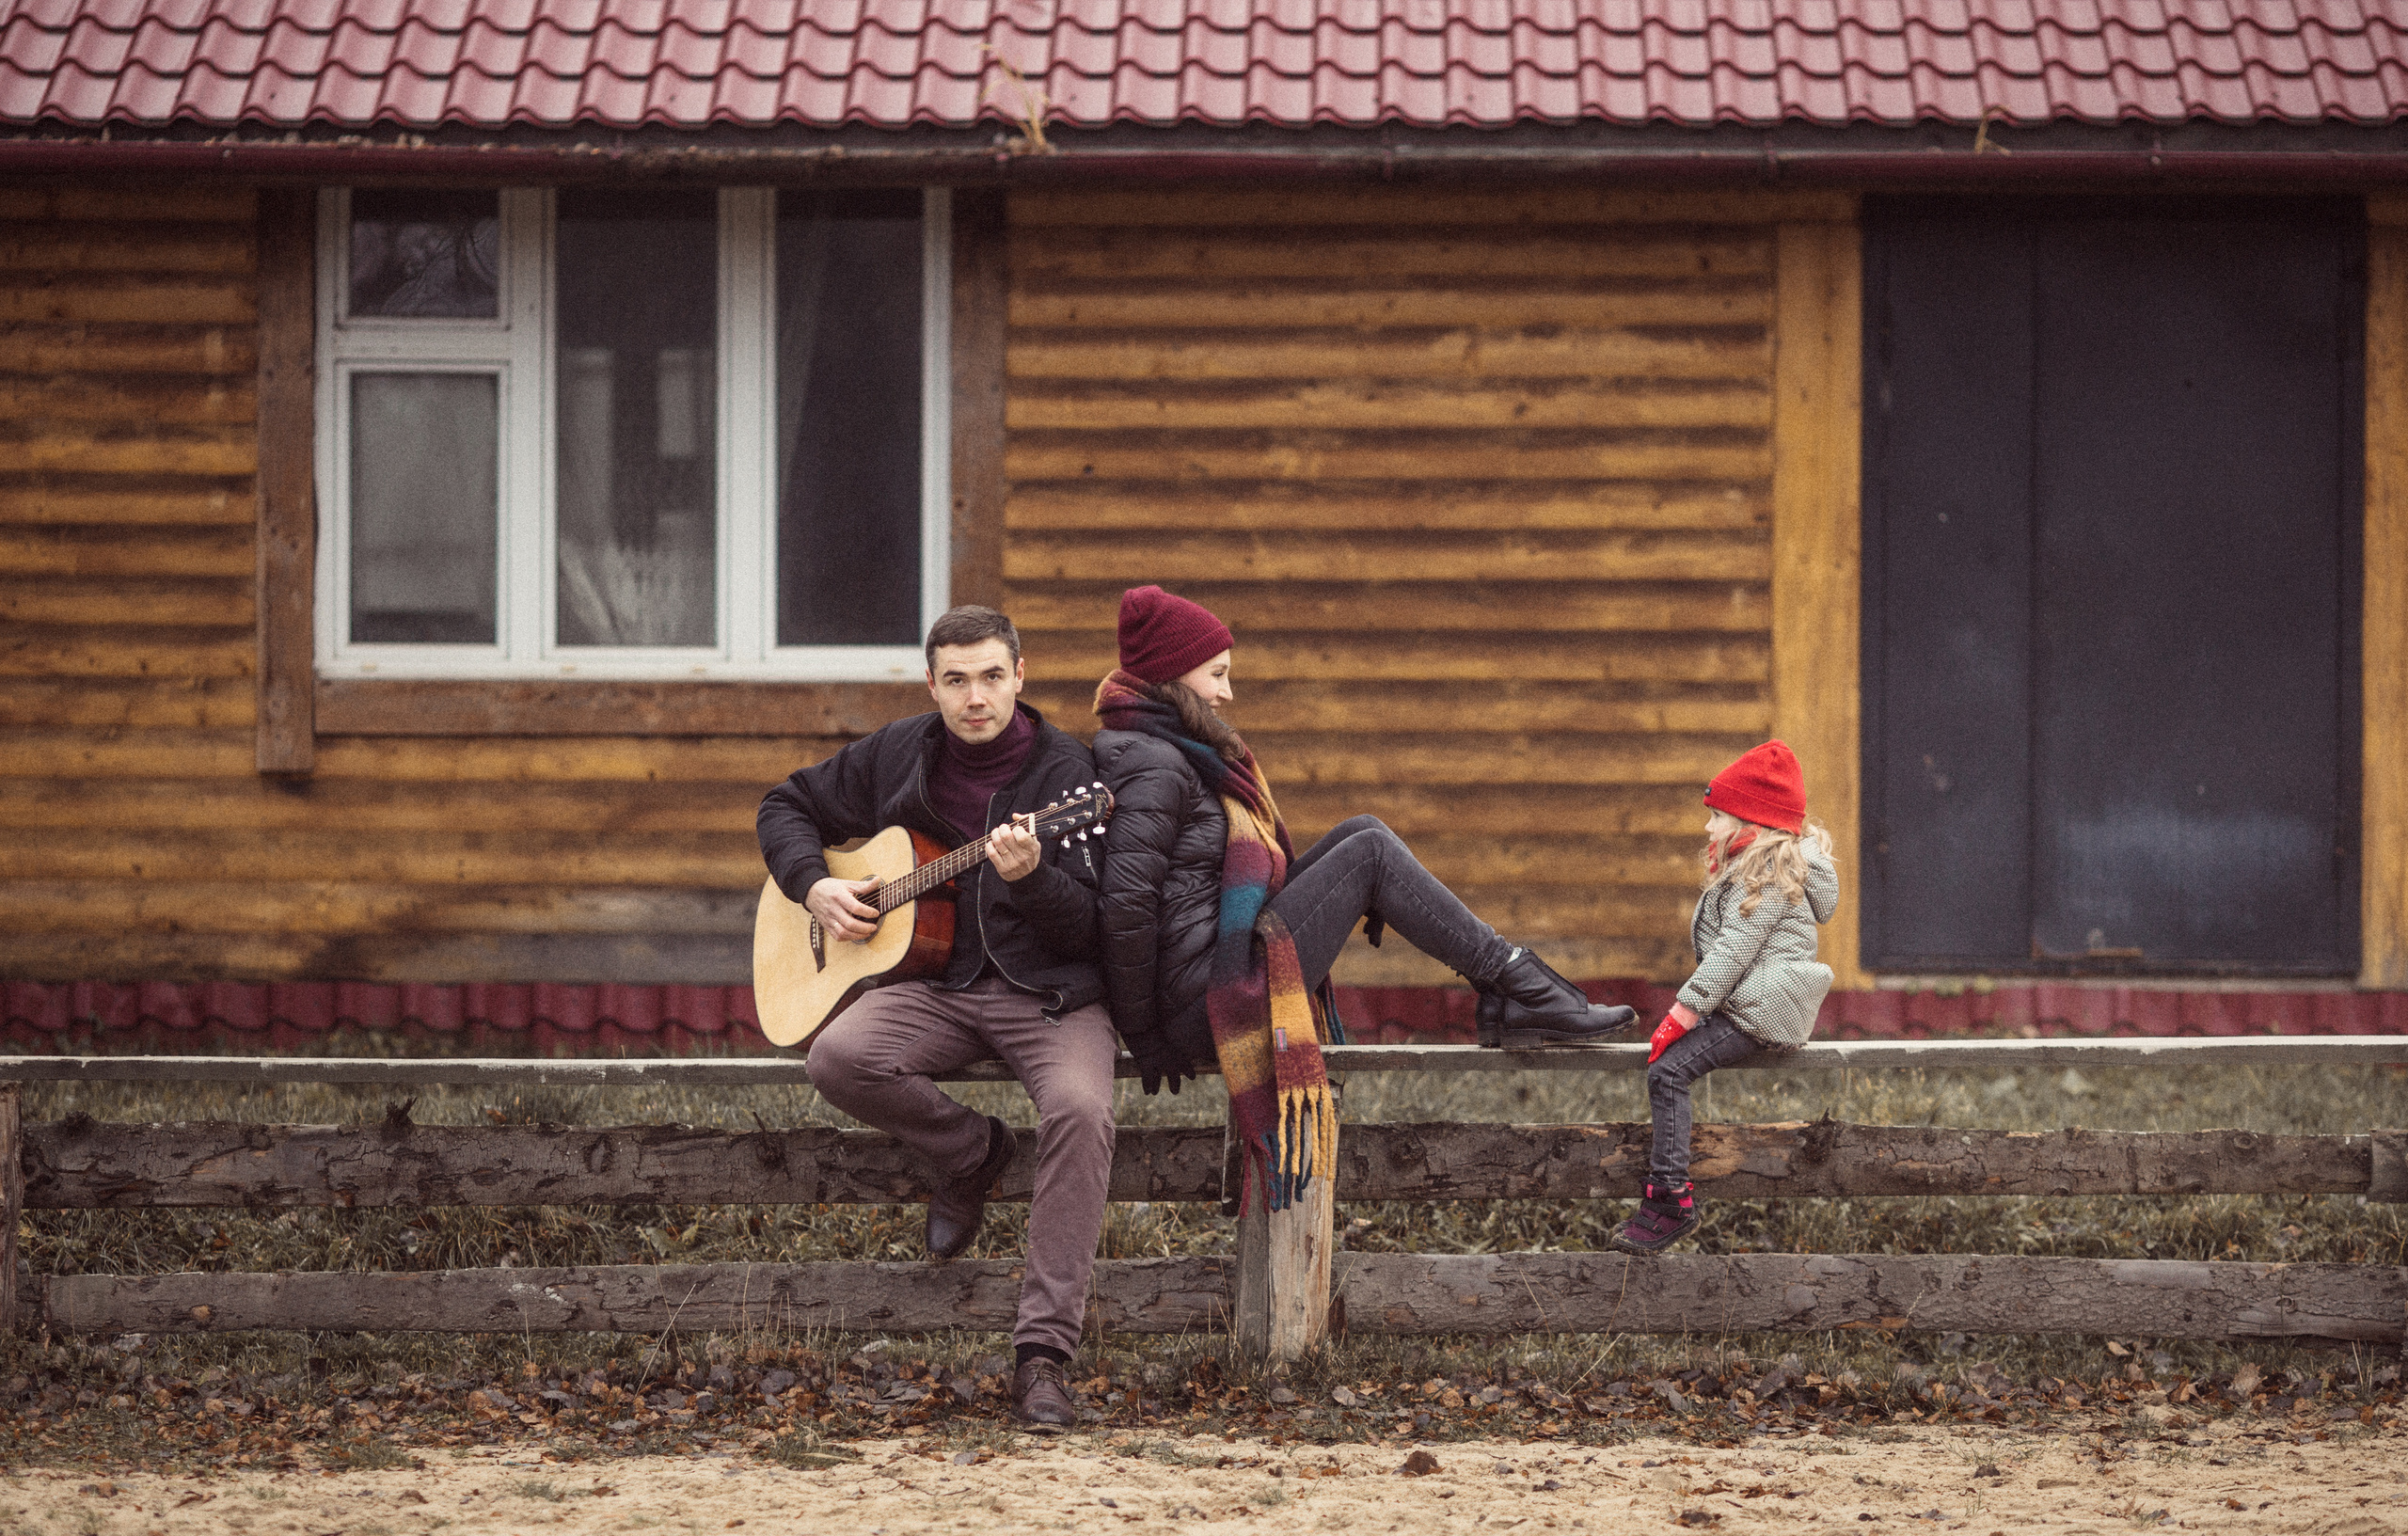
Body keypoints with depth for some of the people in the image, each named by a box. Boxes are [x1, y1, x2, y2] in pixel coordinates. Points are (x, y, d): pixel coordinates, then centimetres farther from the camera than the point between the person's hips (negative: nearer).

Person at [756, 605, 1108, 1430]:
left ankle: (1043, 1353, -34)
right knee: (838, 1058, -29)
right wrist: (815, 885, 4)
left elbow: (1087, 926, -10)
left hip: (1047, 989, -3)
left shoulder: (1065, 771, -4)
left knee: (1080, 1108, -34)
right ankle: (972, 1153, 2)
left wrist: (1030, 876, -31)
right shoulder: (896, 756, 7)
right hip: (934, 984, 3)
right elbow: (787, 806, 23)